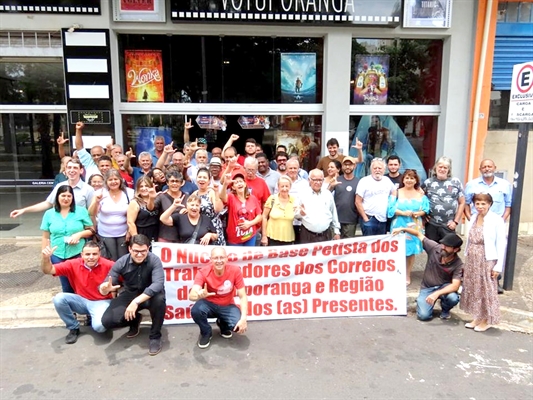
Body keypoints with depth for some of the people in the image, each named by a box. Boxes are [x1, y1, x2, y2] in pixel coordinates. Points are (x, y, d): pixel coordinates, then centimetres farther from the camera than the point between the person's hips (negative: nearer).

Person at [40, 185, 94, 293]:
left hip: (78, 254, -2)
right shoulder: (49, 214, 5)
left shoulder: (81, 211, -1)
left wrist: (80, 234, -16)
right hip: (58, 256, 2)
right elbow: (46, 237, 8)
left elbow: (91, 230, 3)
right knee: (67, 287, 13)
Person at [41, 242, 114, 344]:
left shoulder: (108, 265, -20)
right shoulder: (73, 264, -10)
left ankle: (94, 318, 9)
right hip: (82, 300, 4)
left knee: (99, 326, -32)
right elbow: (48, 270, -10)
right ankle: (74, 328, 1)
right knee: (59, 298, -22)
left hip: (101, 302, -4)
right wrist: (46, 258, -31)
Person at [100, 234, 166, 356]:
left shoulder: (154, 260, -23)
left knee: (159, 299, -38)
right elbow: (104, 287, -15)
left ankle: (155, 337, -13)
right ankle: (135, 320, 16)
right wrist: (104, 289, -42)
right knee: (107, 321, -18)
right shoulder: (121, 262, -16)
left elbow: (158, 284, -37)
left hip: (150, 295, -2)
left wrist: (136, 302, -46)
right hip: (129, 295, 3)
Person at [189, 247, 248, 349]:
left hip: (227, 306, 1)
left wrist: (243, 318, -29)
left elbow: (242, 296, -16)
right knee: (196, 310, -34)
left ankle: (223, 325, 13)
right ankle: (206, 333, 1)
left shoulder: (235, 271, -20)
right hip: (209, 304, -1)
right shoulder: (203, 272, -23)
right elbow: (191, 295, -35)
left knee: (239, 326, -26)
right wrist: (199, 295, -60)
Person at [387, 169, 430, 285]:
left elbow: (426, 209, 3)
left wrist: (417, 213, -16)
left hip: (414, 227, 2)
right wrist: (403, 213, -18)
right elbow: (391, 208, -7)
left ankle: (407, 275, 19)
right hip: (399, 226, -2)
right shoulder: (397, 193, 2)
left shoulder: (421, 194, 9)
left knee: (411, 250, 5)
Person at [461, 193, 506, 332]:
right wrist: (466, 260, 12)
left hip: (487, 261, -6)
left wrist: (498, 266, -13)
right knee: (473, 289, 13)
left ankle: (487, 320, 22)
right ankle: (477, 317, 28)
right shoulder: (474, 218, 5)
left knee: (487, 290, 6)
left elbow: (501, 243, -12)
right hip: (472, 260, 6)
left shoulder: (496, 220, -13)